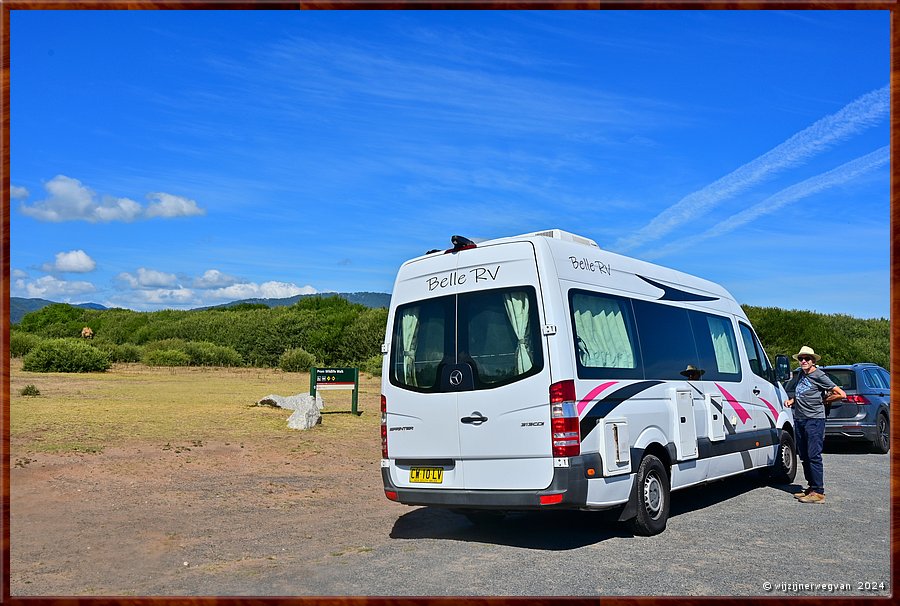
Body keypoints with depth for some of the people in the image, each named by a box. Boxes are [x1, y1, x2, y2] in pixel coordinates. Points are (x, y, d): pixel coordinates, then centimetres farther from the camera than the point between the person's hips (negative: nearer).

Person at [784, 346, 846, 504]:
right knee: (804, 456, 11)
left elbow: (841, 394, -10)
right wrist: (792, 400, 12)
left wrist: (822, 400, -3)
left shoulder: (819, 376, -8)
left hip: (815, 419, -8)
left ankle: (818, 492, -10)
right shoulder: (800, 374, 14)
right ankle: (811, 487, 20)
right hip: (799, 419, 8)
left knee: (814, 456, -11)